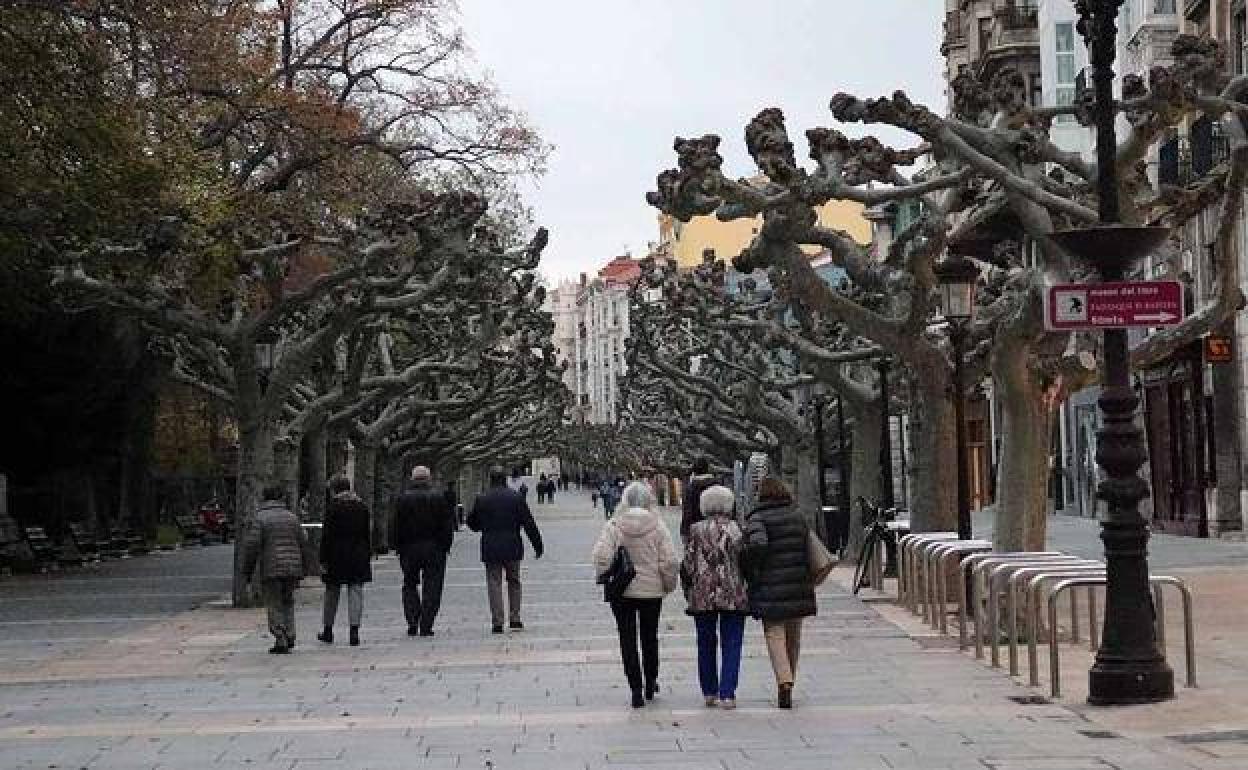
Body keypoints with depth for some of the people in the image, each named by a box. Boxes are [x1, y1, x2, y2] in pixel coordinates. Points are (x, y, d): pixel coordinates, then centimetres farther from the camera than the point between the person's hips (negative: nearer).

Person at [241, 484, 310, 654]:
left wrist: (248, 570, -2)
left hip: (270, 569, -4)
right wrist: (302, 568, 19)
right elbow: (303, 542, 9)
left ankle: (281, 641, -5)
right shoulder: (291, 517, 7)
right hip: (292, 568, 4)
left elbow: (251, 545, -11)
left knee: (275, 606, 2)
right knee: (287, 602, 20)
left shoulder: (260, 518, -6)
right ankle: (289, 635, 12)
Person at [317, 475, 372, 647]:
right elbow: (368, 534, 9)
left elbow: (326, 536, -10)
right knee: (355, 593, 2)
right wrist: (368, 557, 15)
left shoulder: (332, 507, -8)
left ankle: (328, 631, 20)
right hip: (359, 557, 3)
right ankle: (354, 631, -7)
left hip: (336, 557, -3)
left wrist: (323, 560, -7)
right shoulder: (362, 506, 6)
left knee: (331, 594, 11)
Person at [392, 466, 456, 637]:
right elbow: (447, 525, -1)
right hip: (434, 549, -1)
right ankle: (426, 626, -1)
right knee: (432, 587, 3)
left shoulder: (403, 499, -1)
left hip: (409, 548, 1)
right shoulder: (439, 498, -2)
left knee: (410, 586, 14)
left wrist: (397, 546, 7)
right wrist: (445, 546, 6)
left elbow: (395, 526, -1)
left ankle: (412, 623, 3)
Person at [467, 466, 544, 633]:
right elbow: (529, 524, -2)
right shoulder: (516, 498, -2)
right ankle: (515, 619, 11)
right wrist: (538, 546, 4)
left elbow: (473, 525, 6)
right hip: (512, 548, 1)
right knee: (514, 582, 14)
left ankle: (497, 622, -2)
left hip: (490, 550, -1)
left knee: (494, 584, 3)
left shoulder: (481, 500, -2)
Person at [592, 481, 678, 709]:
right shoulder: (657, 526, -8)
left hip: (621, 591, -1)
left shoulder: (613, 526, -8)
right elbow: (669, 561, -9)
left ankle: (636, 690, 1)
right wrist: (669, 585, 6)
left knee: (627, 640, 6)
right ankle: (651, 684, 31)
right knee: (650, 637, 19)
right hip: (652, 590, 1)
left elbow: (601, 556, -16)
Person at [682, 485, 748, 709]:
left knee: (706, 645, 14)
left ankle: (709, 692, 19)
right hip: (733, 595, -1)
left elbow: (687, 565, -2)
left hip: (702, 595, 1)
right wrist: (744, 589, 12)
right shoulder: (736, 530, -1)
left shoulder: (696, 531, -1)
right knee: (731, 646, 3)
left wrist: (688, 591, 11)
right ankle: (727, 694, -4)